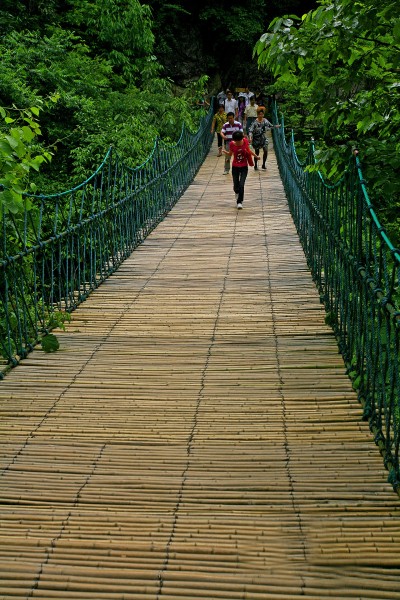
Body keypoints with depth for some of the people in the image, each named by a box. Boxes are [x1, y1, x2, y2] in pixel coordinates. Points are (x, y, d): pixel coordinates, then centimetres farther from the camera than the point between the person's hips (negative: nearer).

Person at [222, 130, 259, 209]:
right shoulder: (232, 144, -12)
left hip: (244, 167, -1)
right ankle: (237, 193, 40)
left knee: (241, 185, -11)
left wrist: (255, 156, 6)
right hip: (235, 167, 1)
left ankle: (240, 202, 2)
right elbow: (230, 154, 1)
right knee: (236, 186, 5)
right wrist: (225, 152, -19)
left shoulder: (245, 141, -11)